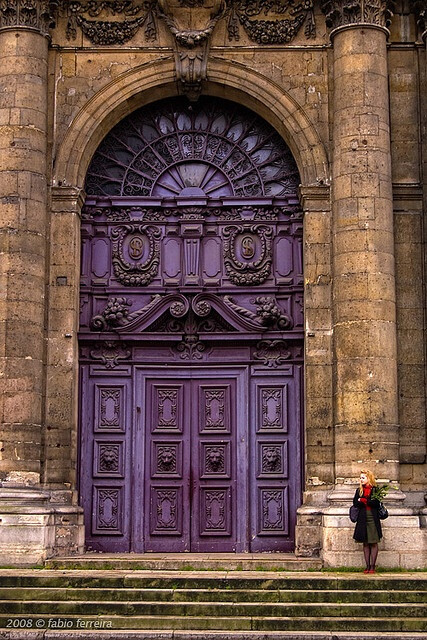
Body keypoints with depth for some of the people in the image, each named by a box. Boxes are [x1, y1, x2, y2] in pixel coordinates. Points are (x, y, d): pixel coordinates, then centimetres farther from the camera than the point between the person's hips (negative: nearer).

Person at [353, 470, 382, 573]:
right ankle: (367, 566, 7)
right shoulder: (359, 490, 13)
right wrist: (369, 501, -11)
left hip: (373, 519, -3)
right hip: (363, 519, 3)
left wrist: (363, 500, -9)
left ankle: (372, 566, 1)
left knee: (373, 543, -3)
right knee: (365, 544, 4)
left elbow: (376, 503, -12)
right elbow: (355, 503, 1)